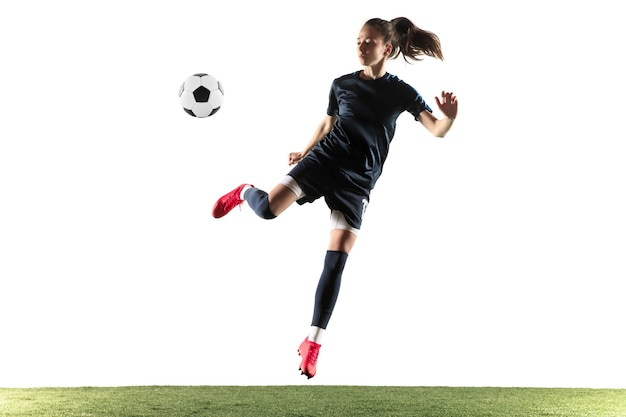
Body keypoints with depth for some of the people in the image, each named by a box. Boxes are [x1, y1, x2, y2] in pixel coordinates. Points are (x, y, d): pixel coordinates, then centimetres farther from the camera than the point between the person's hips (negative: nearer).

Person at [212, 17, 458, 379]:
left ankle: (314, 342, 2)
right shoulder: (342, 84, 6)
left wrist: (450, 117, -30)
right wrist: (304, 152, 20)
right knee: (269, 208, -22)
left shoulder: (401, 92, -1)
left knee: (336, 262, -7)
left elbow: (437, 130, -9)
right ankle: (244, 193, 17)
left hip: (357, 182, -1)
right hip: (324, 160, 2)